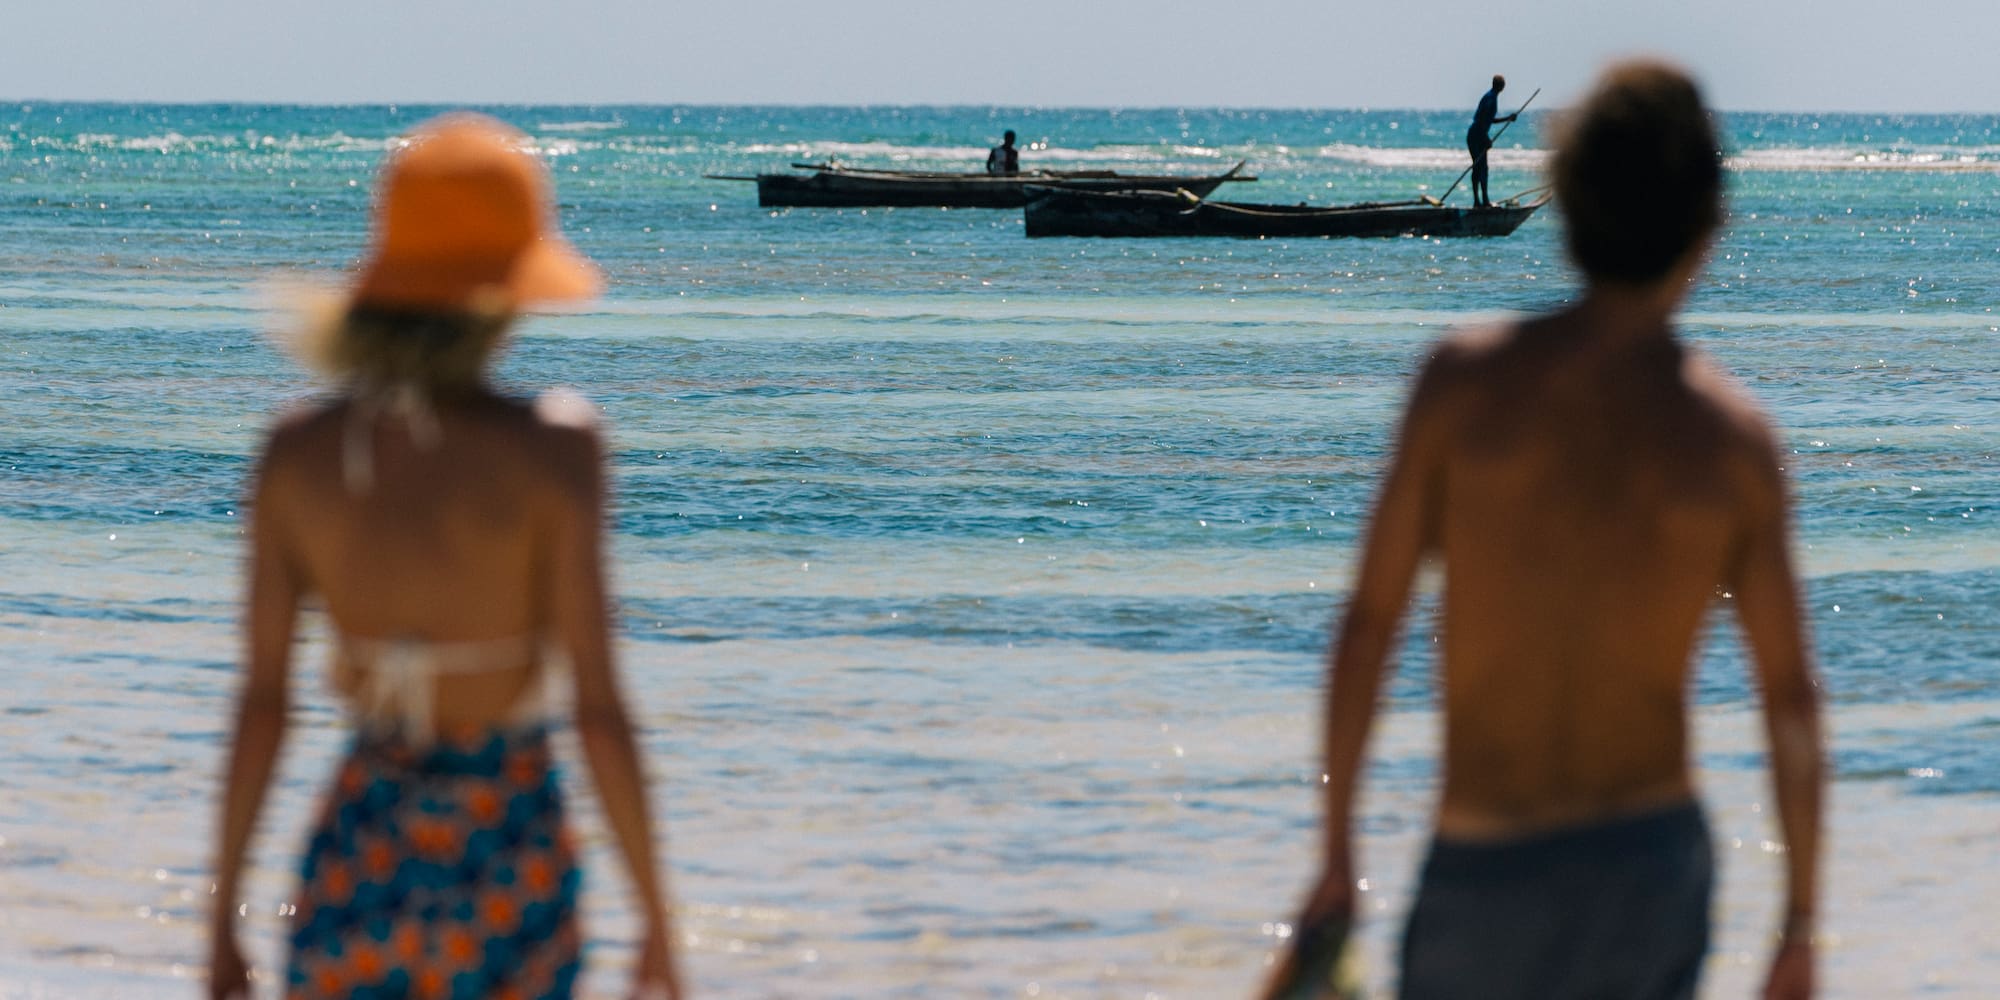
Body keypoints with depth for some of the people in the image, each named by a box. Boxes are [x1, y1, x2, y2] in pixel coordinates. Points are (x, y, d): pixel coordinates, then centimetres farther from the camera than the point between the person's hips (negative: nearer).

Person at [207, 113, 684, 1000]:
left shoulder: (296, 454, -5)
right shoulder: (550, 450, -15)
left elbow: (261, 702, -2)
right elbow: (598, 708, -14)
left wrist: (222, 922, 6)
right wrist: (657, 924, -7)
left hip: (358, 853, 2)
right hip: (505, 863, -2)